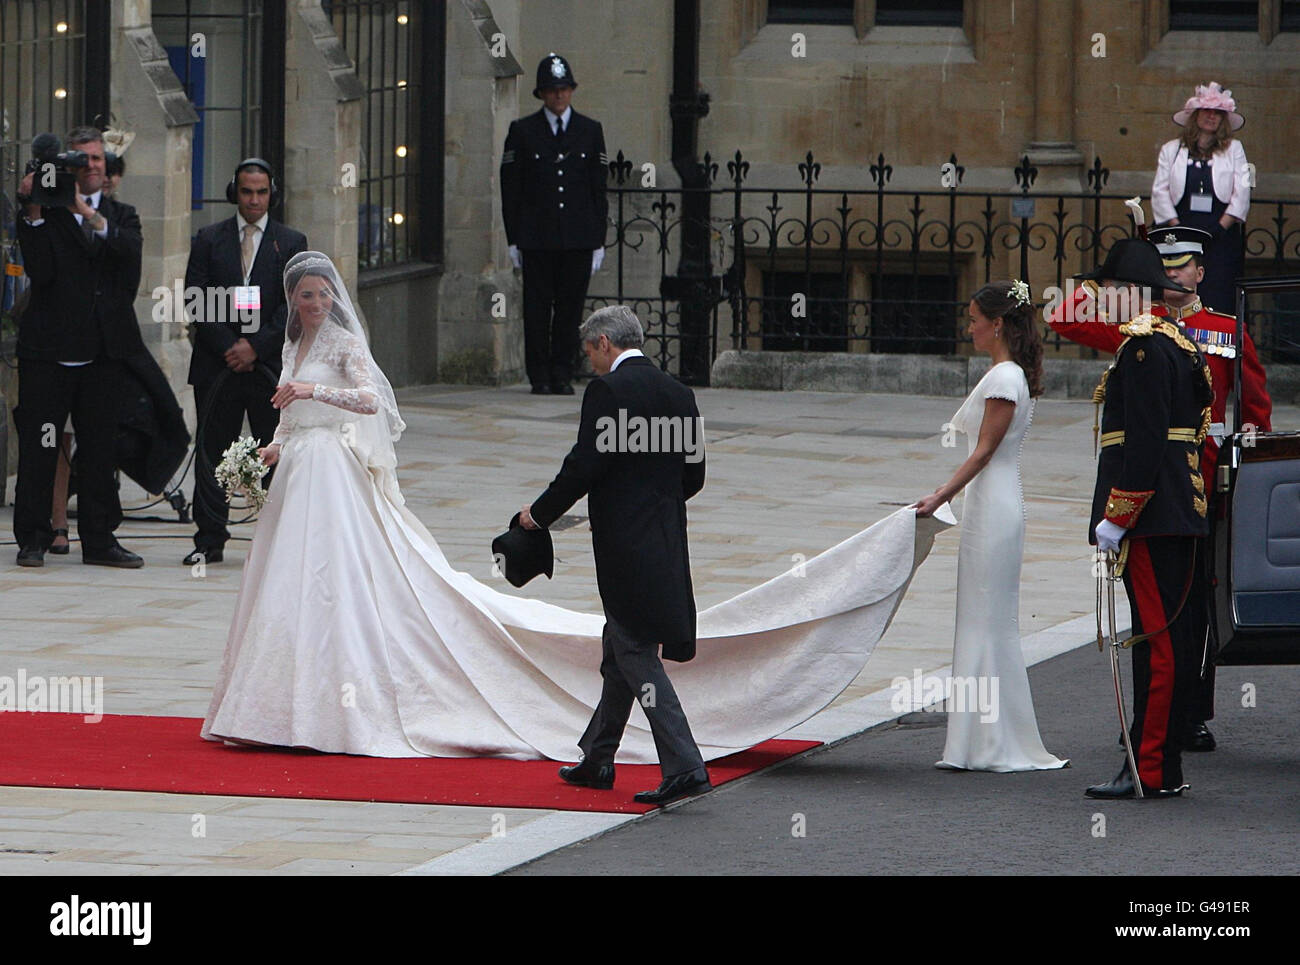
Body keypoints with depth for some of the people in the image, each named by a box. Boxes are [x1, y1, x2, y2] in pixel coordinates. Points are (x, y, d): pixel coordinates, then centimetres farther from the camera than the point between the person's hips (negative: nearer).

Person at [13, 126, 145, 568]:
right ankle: (32, 538, 6)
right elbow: (40, 270, -12)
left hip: (103, 349, 3)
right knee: (38, 447, -2)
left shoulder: (121, 216, 13)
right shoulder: (46, 214, 1)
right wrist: (33, 213, -18)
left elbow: (130, 250, -9)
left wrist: (88, 214, -19)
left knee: (100, 445, 7)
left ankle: (99, 539, 13)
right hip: (49, 348, -3)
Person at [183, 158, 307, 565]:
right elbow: (196, 302, 2)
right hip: (217, 364, 1)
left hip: (270, 366, -1)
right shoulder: (209, 239, 8)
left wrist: (256, 346, -11)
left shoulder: (291, 242, 7)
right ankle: (209, 541, 8)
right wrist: (228, 348, -8)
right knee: (211, 455, 3)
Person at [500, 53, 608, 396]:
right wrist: (514, 239, -2)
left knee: (571, 307, 0)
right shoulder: (522, 132, 5)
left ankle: (562, 375, 7)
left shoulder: (590, 131, 10)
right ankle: (540, 377, 4)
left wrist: (598, 240, 5)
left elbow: (598, 189, 10)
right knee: (537, 307, -2)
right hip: (537, 236, -1)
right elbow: (510, 189, 4)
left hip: (578, 238, 1)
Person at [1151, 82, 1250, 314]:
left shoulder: (1234, 150, 14)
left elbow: (1241, 193, 5)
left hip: (1222, 234, 0)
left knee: (1219, 300, -9)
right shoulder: (1171, 150, 15)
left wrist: (1220, 228, -6)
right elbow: (1160, 192, 7)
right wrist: (1176, 227, -6)